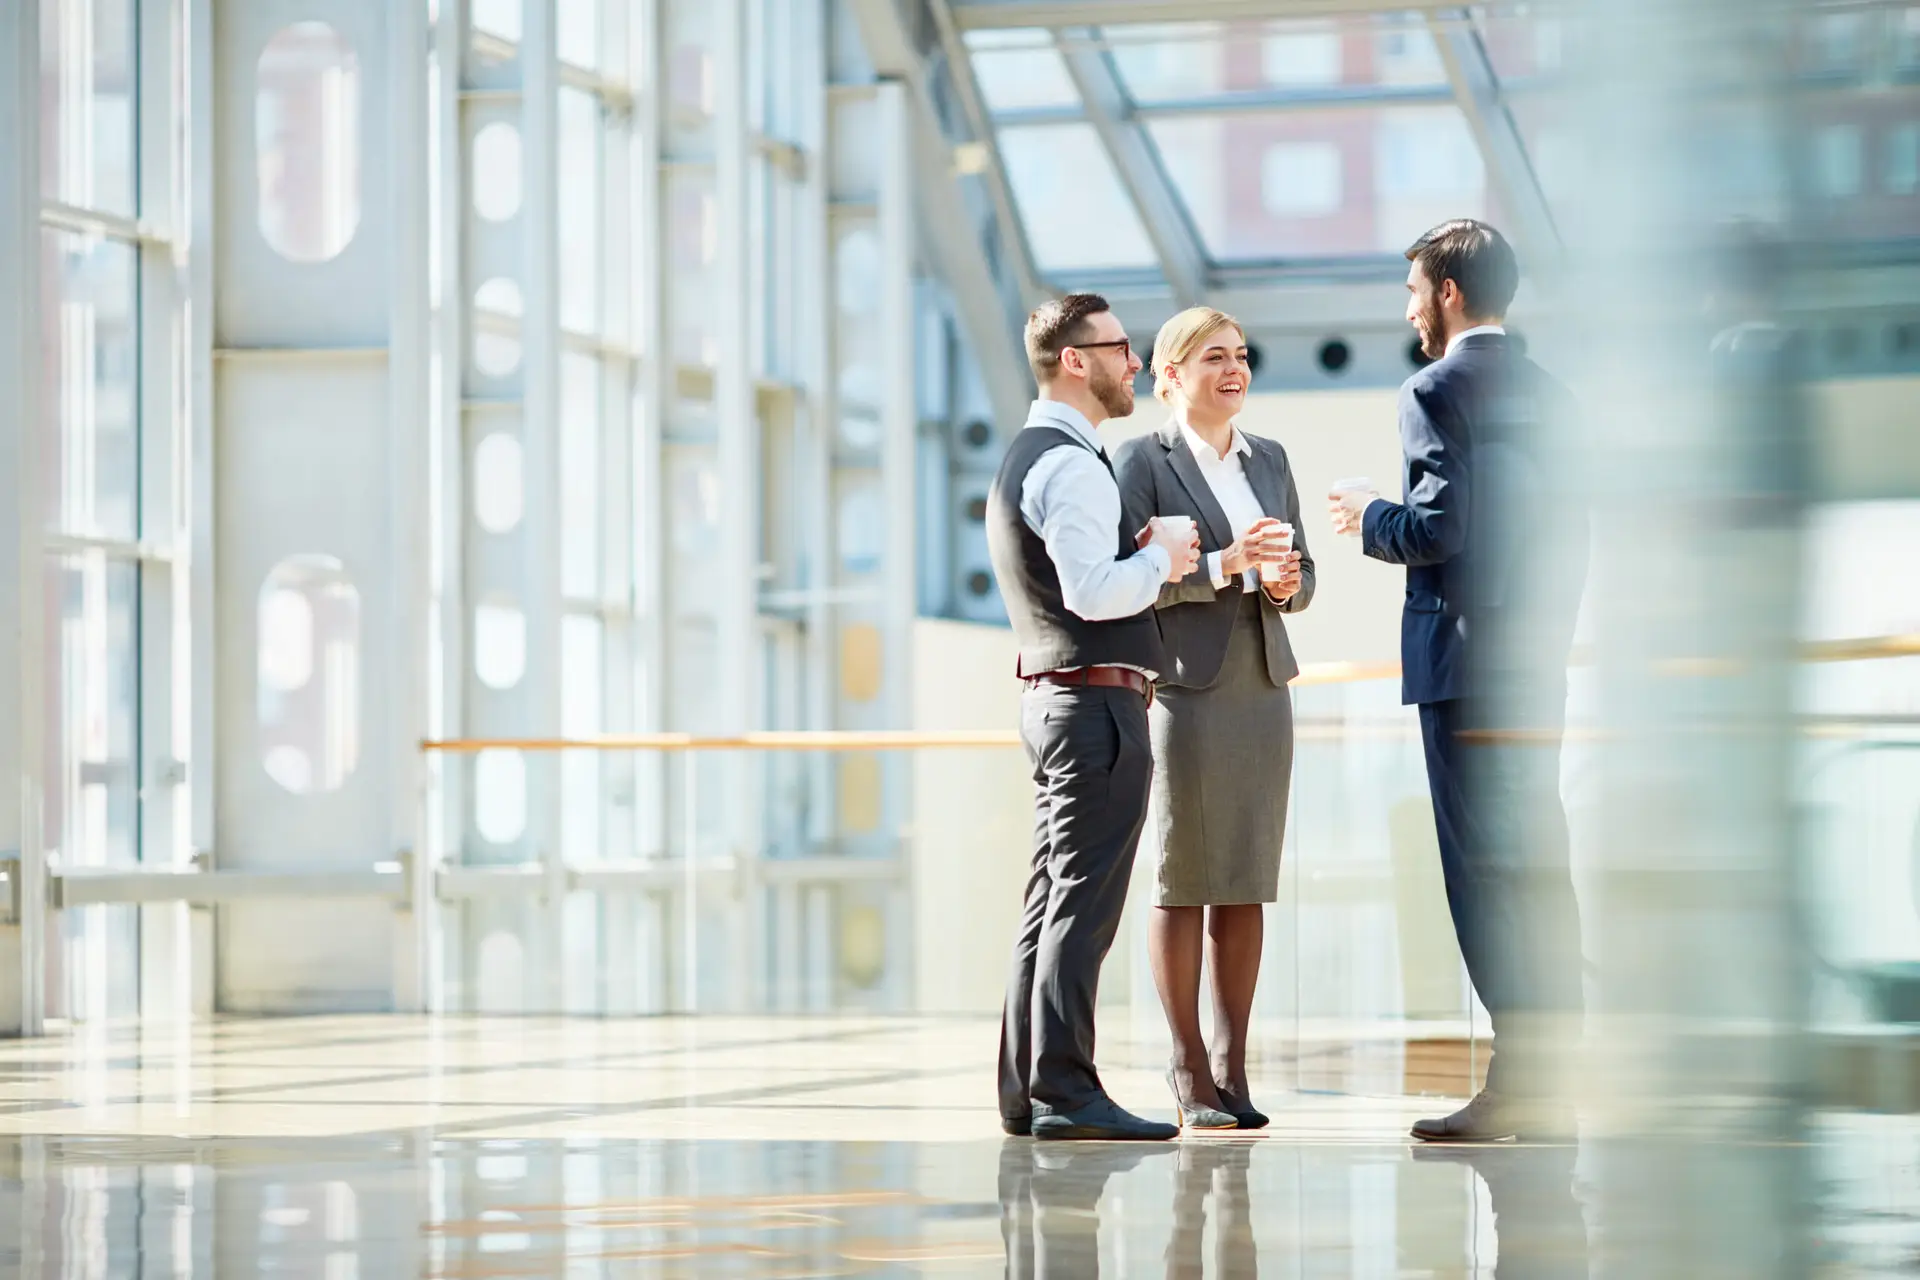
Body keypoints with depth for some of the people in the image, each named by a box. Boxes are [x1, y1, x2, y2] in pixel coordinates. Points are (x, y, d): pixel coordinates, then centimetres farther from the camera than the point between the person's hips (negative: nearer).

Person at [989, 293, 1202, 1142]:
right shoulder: (1070, 464, -14)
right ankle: (1065, 1093, -13)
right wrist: (1160, 559, -8)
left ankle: (1027, 1091, 12)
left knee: (1053, 898, 10)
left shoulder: (1023, 459, 19)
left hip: (1052, 699, 10)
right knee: (1084, 903, -11)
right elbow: (1094, 591, -24)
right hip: (1098, 703, -10)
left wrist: (1147, 559, 10)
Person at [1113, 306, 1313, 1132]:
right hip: (1185, 690, -5)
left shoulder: (1269, 460, 15)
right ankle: (1189, 1072, 3)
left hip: (1262, 689, 5)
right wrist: (1221, 566, -20)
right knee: (1183, 883, -2)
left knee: (1248, 884, 4)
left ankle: (1233, 1071, 8)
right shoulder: (1140, 461, -2)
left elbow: (1301, 577, 16)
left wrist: (1287, 583, -7)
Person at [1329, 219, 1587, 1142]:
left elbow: (1440, 524, -17)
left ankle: (1515, 1077, -10)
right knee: (1537, 863, 9)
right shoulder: (1542, 392, 15)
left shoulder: (1438, 390, -9)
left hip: (1464, 659, -8)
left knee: (1483, 865, -7)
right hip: (1538, 664, 8)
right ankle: (1548, 1080, 10)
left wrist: (1370, 520, 0)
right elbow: (1568, 529, 16)